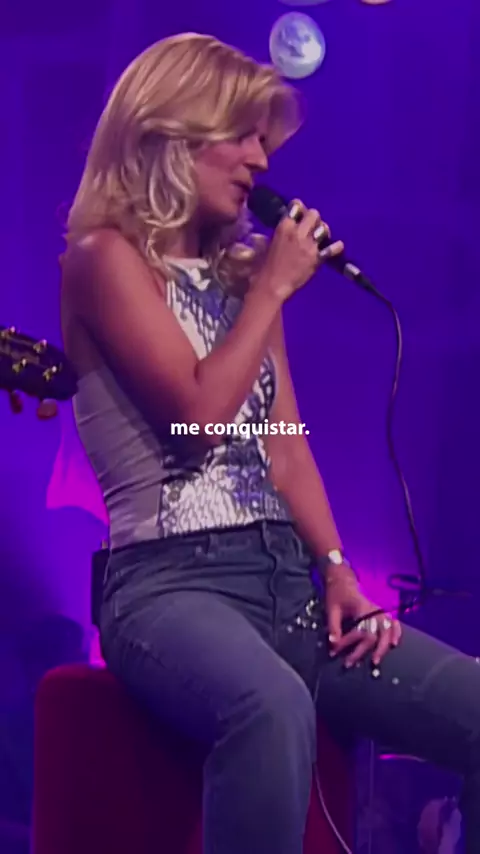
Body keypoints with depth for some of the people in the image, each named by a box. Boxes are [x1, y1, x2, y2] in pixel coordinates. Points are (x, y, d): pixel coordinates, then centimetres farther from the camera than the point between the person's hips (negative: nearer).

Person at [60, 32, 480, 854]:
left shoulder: (243, 270, 20)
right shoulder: (107, 257, -1)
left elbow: (287, 448, 15)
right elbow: (201, 416, -12)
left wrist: (338, 571, 0)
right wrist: (273, 291, -3)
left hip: (285, 573, 7)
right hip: (170, 580, -7)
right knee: (273, 707, -41)